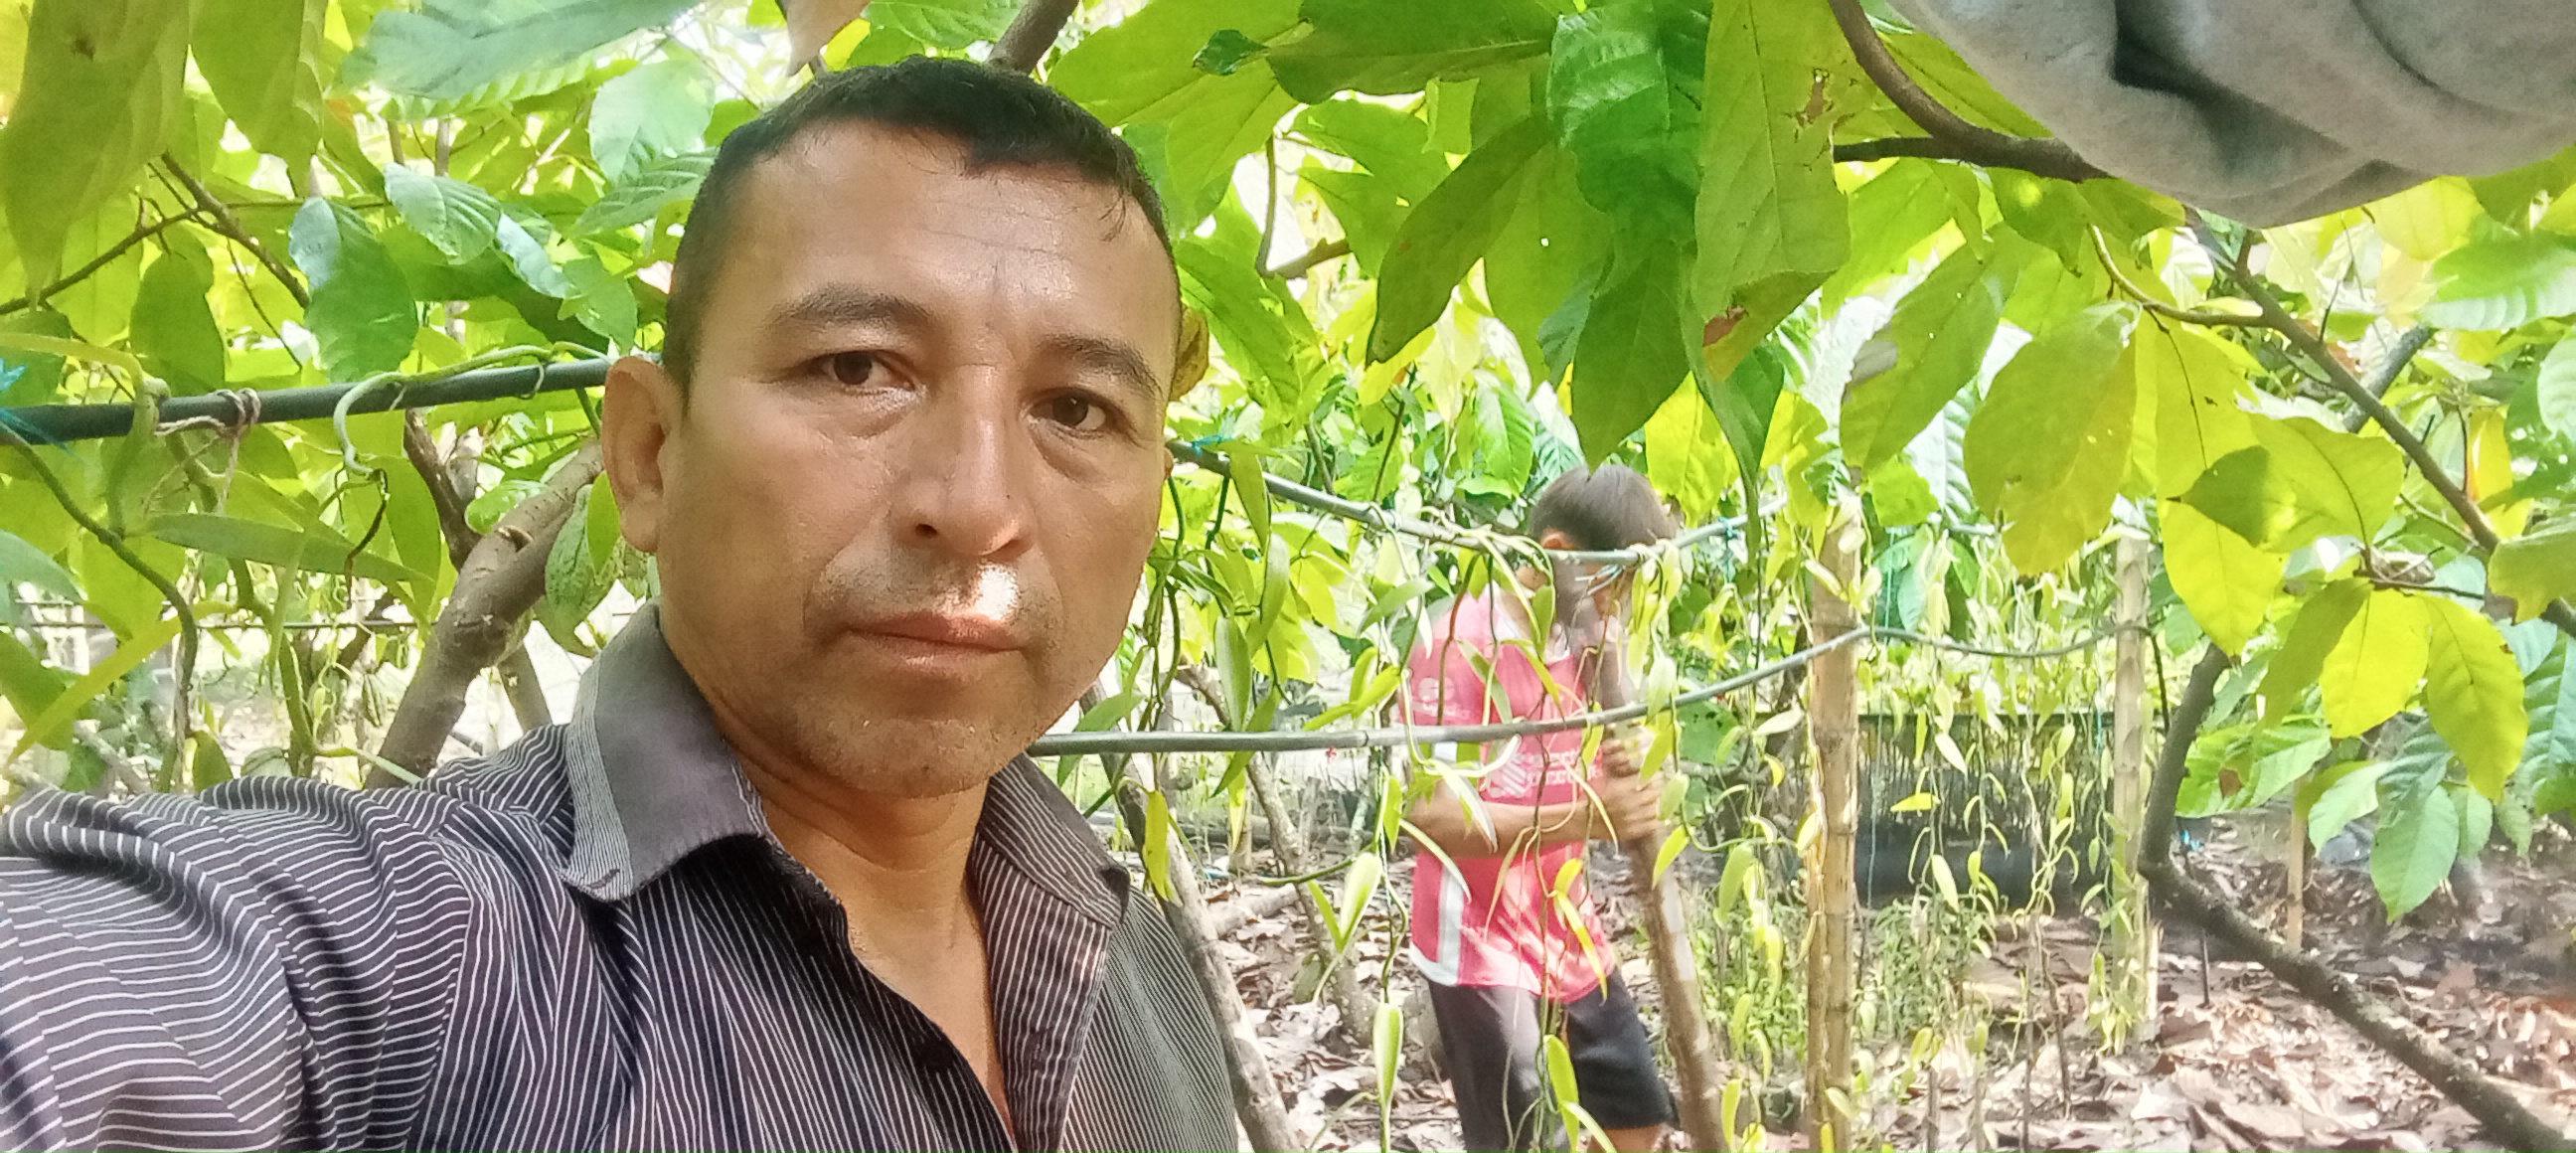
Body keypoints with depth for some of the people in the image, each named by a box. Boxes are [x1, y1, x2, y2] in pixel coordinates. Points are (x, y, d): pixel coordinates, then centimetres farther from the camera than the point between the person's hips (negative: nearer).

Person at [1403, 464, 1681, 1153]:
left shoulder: (1583, 644, 6)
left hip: (1569, 933, 8)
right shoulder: (1457, 644, -18)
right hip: (1480, 944, -8)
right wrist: (1585, 816, -35)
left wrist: (1622, 777, -10)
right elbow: (1431, 815, -26)